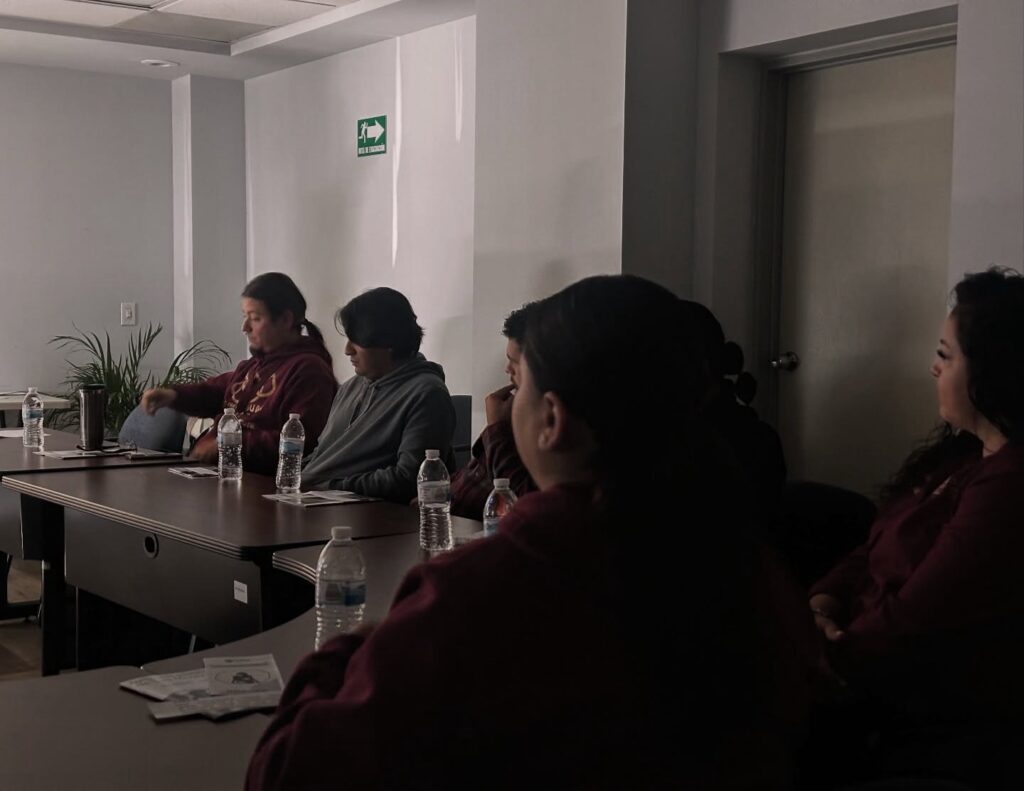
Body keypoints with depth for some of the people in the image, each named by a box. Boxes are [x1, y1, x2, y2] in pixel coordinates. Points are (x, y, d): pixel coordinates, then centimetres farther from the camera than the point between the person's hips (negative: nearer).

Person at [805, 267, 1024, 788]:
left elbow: (911, 625, -23)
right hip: (873, 665, 9)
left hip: (926, 732, -9)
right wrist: (821, 606, -4)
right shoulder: (967, 451, 12)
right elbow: (875, 551, 13)